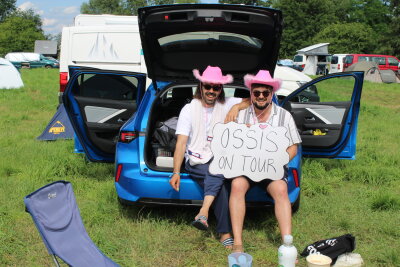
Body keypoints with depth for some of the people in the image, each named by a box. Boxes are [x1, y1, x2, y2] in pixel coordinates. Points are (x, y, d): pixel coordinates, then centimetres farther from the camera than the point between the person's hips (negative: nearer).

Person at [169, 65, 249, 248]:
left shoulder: (227, 104, 9)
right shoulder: (189, 109, 3)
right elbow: (181, 143, -4)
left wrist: (237, 107, -16)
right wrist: (176, 173, -14)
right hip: (196, 162, -2)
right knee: (221, 185, -32)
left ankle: (203, 212, -43)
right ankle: (225, 233, -31)